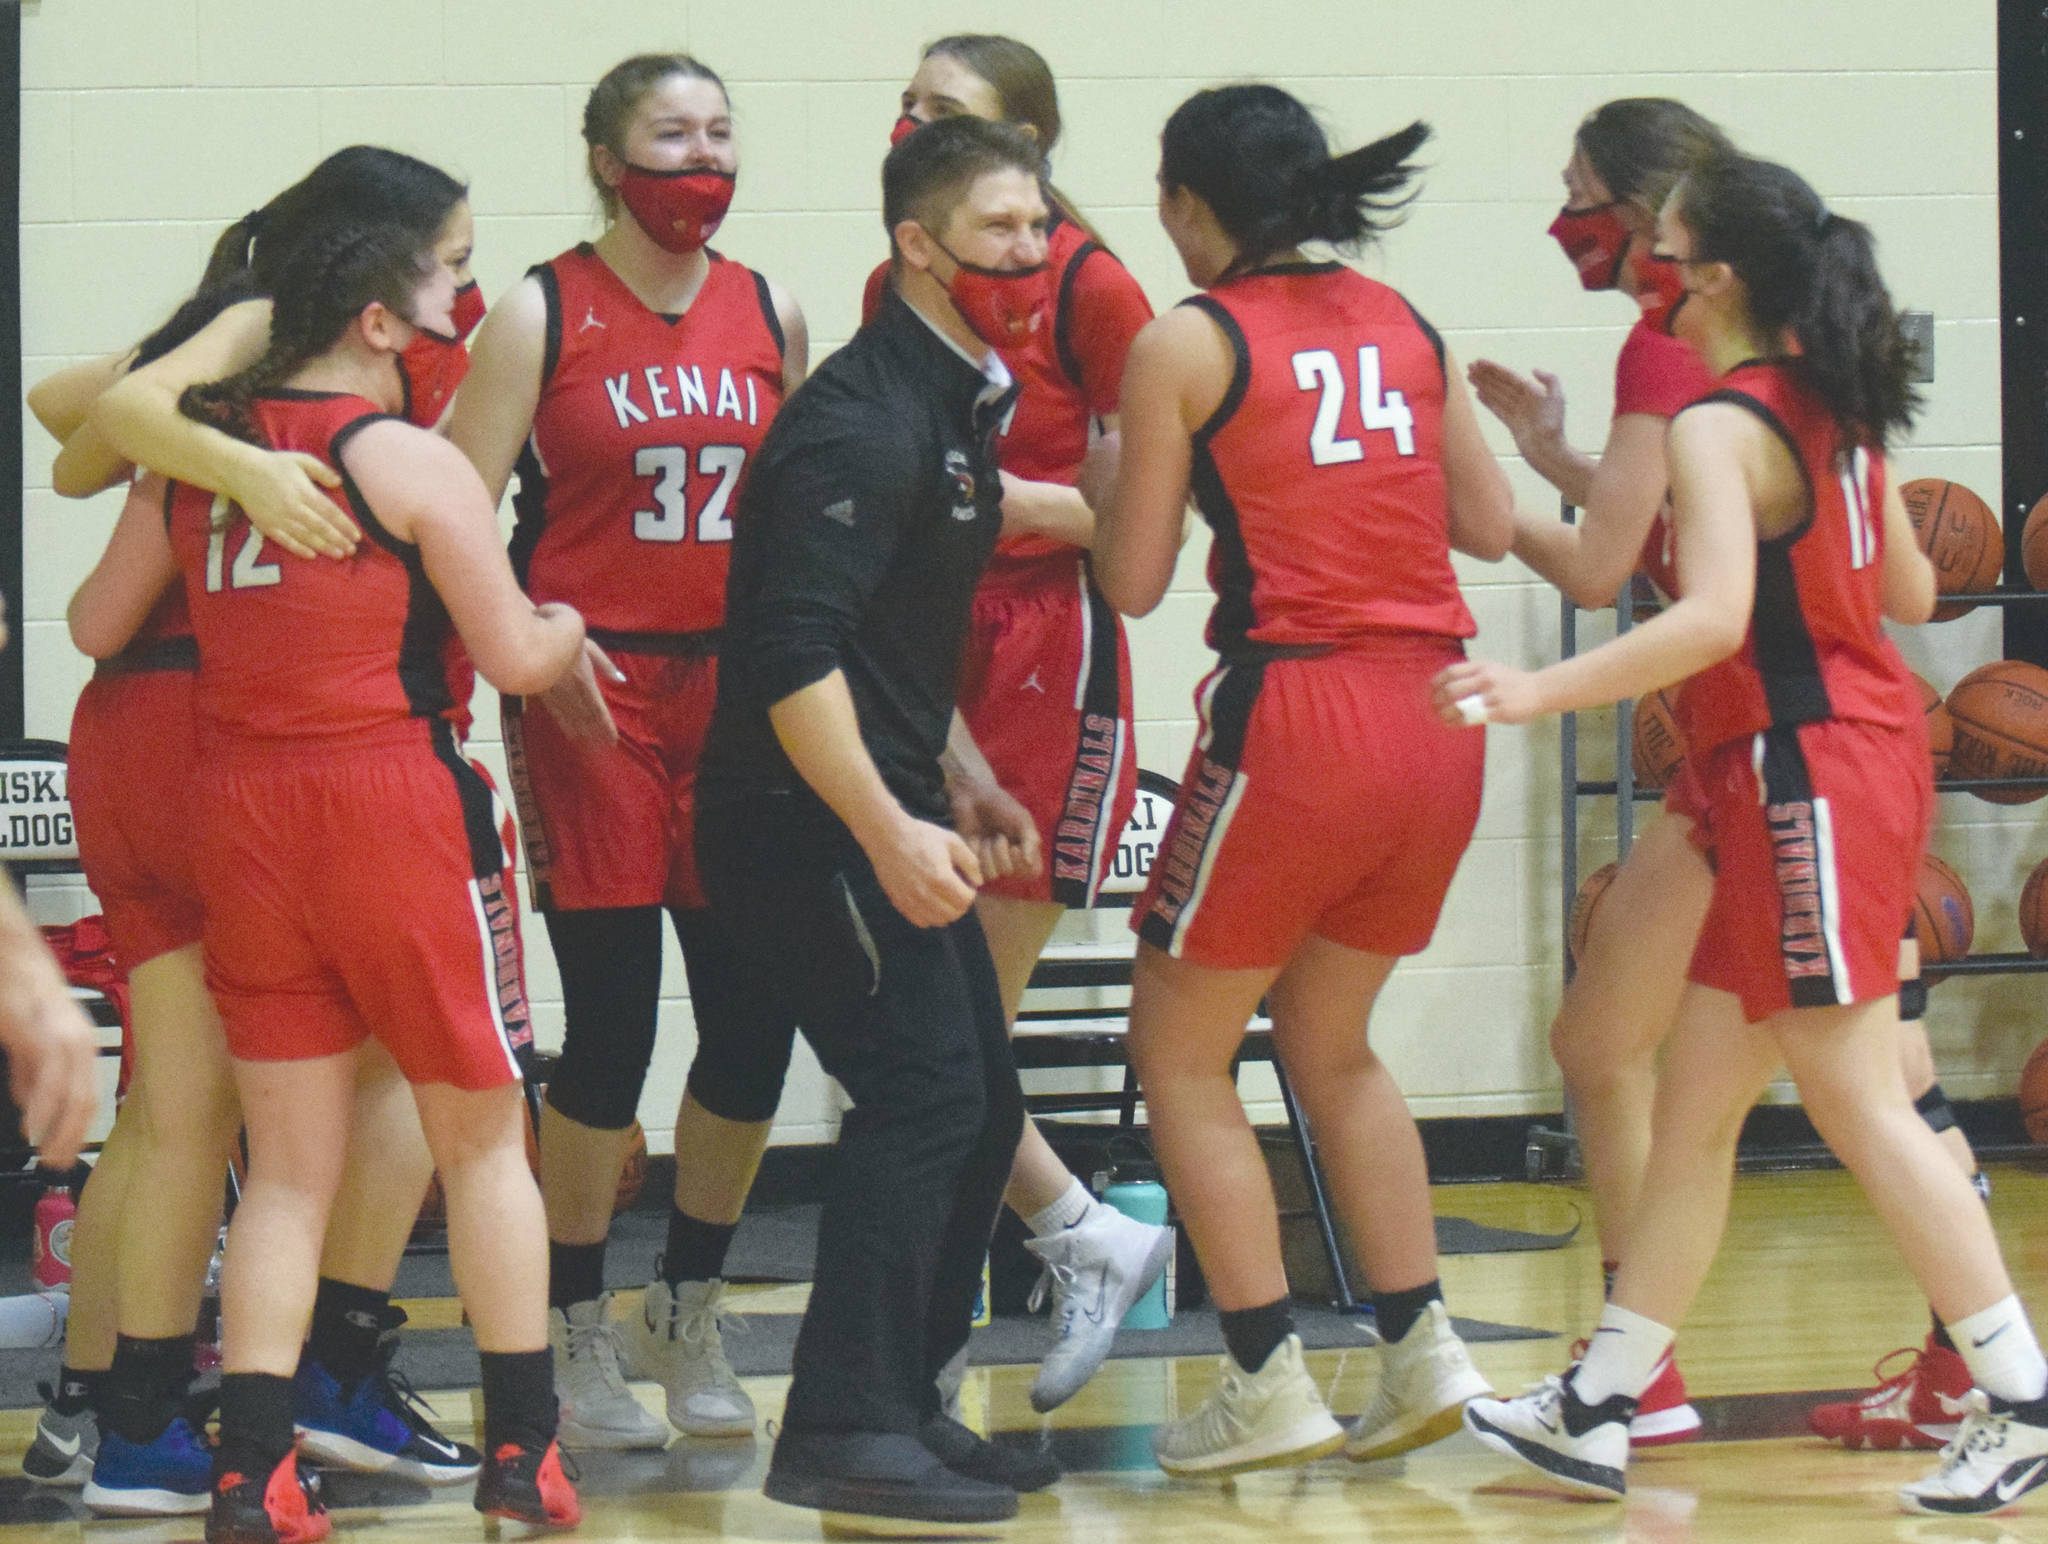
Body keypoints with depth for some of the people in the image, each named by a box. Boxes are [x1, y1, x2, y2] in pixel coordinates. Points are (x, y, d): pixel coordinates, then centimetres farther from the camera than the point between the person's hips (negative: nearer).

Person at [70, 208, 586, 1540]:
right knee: (483, 1137, 10)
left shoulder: (197, 446, 6)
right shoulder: (414, 461, -8)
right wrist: (573, 625, 15)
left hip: (242, 810, 5)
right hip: (396, 795, -5)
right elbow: (516, 656, -7)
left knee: (289, 1165, 10)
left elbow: (101, 619, 13)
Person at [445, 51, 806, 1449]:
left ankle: (688, 1311, 22)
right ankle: (580, 1335, 12)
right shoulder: (541, 316, -3)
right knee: (611, 1023, -3)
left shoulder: (771, 315, 9)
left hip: (738, 690, 4)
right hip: (587, 692, -4)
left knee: (757, 1015, 2)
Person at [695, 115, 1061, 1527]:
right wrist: (887, 832, -28)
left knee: (979, 1104, 11)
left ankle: (902, 1404, 20)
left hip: (888, 815, 10)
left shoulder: (960, 412, 15)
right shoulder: (861, 420, -17)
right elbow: (793, 652, -25)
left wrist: (964, 783, 19)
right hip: (805, 817, -10)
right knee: (924, 1090, -15)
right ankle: (844, 1434, -13)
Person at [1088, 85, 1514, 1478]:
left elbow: (1135, 581, -3)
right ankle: (1426, 1353, 17)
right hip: (1436, 713, 6)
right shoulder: (1404, 326, 10)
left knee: (1181, 1052, 9)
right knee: (1331, 1043, 23)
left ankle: (1270, 1387, 5)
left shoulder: (1186, 346, -5)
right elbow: (1490, 527, 14)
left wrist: (1105, 485, 15)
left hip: (1297, 712, -6)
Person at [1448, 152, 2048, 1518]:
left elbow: (1713, 619, -27)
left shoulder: (1721, 429, -15)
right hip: (1863, 743, 10)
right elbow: (1910, 594, 19)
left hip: (1810, 774, -10)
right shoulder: (1835, 411, 12)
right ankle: (1601, 1410, 17)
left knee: (1859, 1100, -7)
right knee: (1694, 1100, 12)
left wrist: (1542, 694, -28)